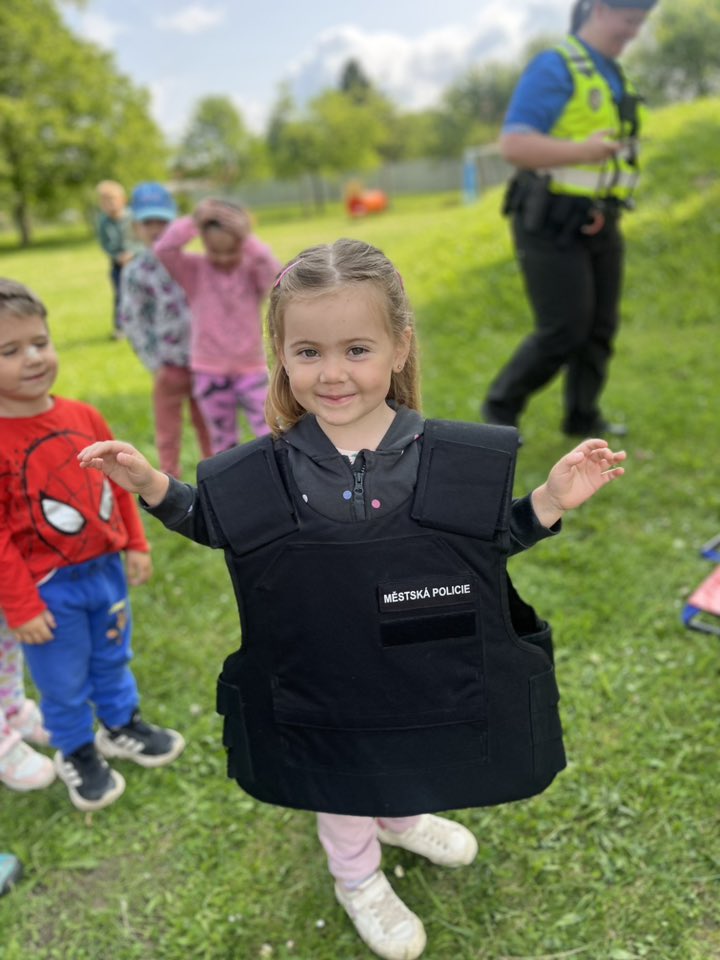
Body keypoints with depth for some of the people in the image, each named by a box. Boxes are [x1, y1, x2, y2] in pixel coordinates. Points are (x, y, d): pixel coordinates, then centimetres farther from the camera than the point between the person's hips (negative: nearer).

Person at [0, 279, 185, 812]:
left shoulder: (83, 417, -5)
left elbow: (118, 483, 7)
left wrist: (136, 544, 10)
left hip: (106, 568, 5)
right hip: (49, 589, -5)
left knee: (113, 659, 25)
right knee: (64, 683, 14)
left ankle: (123, 726, 49)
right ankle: (78, 754, 39)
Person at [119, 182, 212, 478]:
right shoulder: (135, 272, -6)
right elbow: (131, 321, -7)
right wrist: (154, 363, -11)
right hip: (169, 364, -3)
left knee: (207, 421, 15)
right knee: (168, 427, 7)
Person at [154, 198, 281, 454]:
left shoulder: (252, 270, -4)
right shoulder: (195, 271, -3)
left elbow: (275, 276, -26)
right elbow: (164, 249, -19)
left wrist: (248, 241, -28)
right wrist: (194, 221, -24)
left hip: (251, 368, -1)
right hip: (209, 371, 1)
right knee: (223, 442, 12)